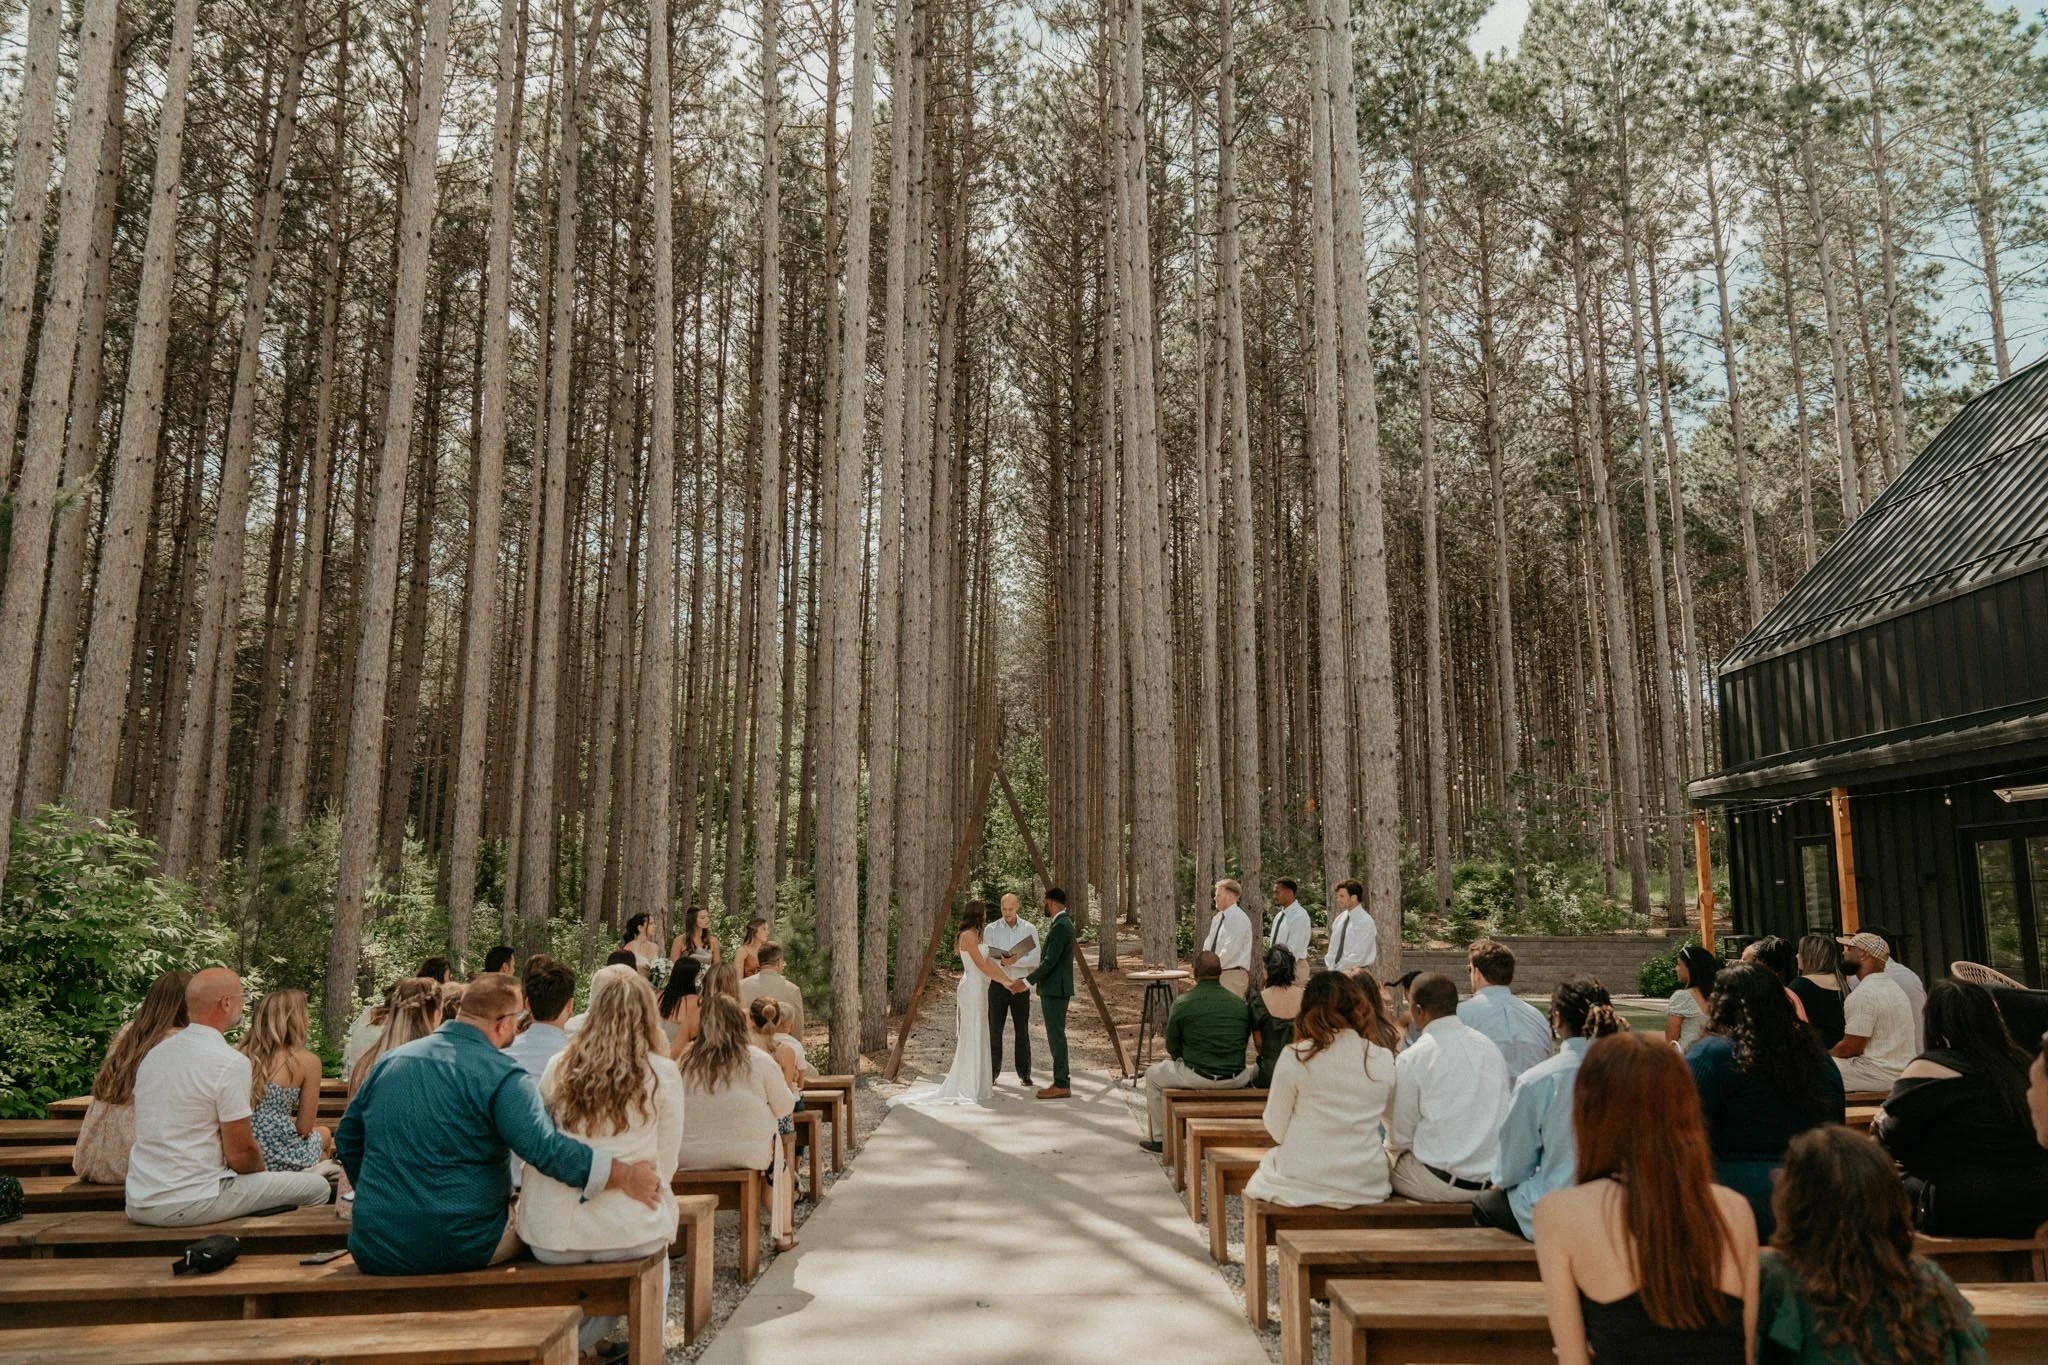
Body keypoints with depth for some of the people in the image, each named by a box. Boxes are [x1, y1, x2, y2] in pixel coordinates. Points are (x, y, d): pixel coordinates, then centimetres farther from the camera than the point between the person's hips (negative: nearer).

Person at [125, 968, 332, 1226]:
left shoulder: (154, 1053, 8)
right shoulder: (230, 1063, -17)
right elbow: (240, 1154, -15)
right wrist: (263, 1171, 5)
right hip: (189, 1206, -9)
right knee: (317, 1187, 0)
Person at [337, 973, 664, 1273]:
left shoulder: (388, 1061, 7)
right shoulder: (501, 1076, -15)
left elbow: (347, 1138, 20)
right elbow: (547, 1149, -27)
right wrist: (626, 1177, -23)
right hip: (462, 1249, -6)